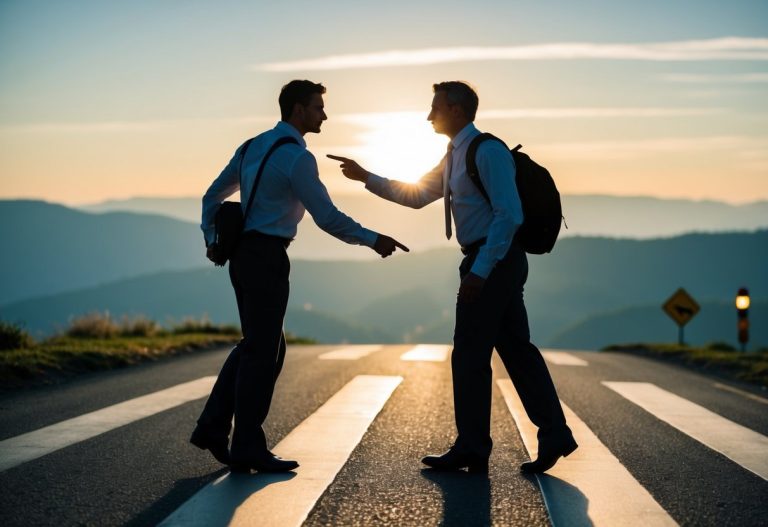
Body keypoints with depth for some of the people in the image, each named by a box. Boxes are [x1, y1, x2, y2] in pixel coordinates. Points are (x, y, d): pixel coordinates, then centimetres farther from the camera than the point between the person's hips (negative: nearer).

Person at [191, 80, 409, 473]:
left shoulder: (253, 147, 15)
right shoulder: (297, 157, -13)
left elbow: (212, 197, 20)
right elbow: (327, 217, -15)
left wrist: (213, 241, 16)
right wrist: (372, 240, -6)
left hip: (244, 256, 9)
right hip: (266, 259, -9)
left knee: (259, 346, 17)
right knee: (262, 351, -2)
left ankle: (213, 428, 14)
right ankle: (247, 448, 4)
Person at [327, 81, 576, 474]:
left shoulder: (487, 151, -13)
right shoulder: (454, 158, 17)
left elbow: (508, 214, -20)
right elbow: (416, 195, 23)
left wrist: (480, 271, -23)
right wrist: (365, 177, 17)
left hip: (492, 261, -10)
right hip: (489, 263, 10)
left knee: (469, 355, -4)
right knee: (517, 350, 9)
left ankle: (472, 450, 4)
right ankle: (554, 435, 11)